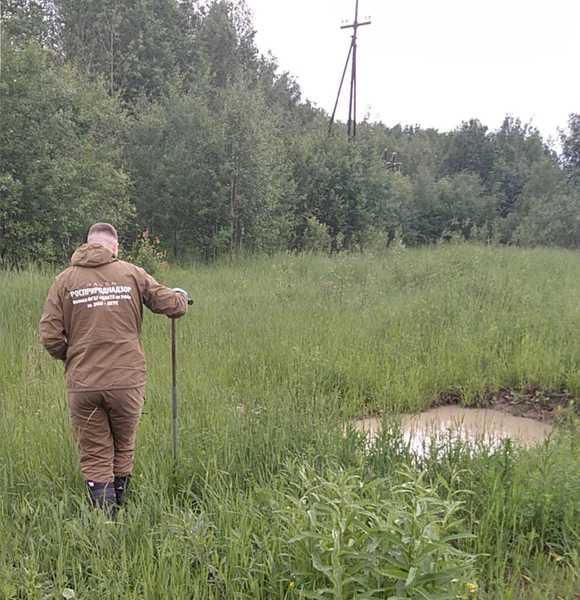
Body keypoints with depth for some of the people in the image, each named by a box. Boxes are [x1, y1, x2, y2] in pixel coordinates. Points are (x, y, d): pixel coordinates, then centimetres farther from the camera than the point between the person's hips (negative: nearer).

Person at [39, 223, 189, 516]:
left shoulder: (65, 279, 1)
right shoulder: (132, 274, 0)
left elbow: (50, 336, -3)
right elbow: (173, 306, 2)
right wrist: (180, 294, 26)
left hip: (82, 385, 0)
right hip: (127, 381, 0)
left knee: (95, 458, 10)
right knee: (123, 449, 20)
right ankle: (119, 509, 33)